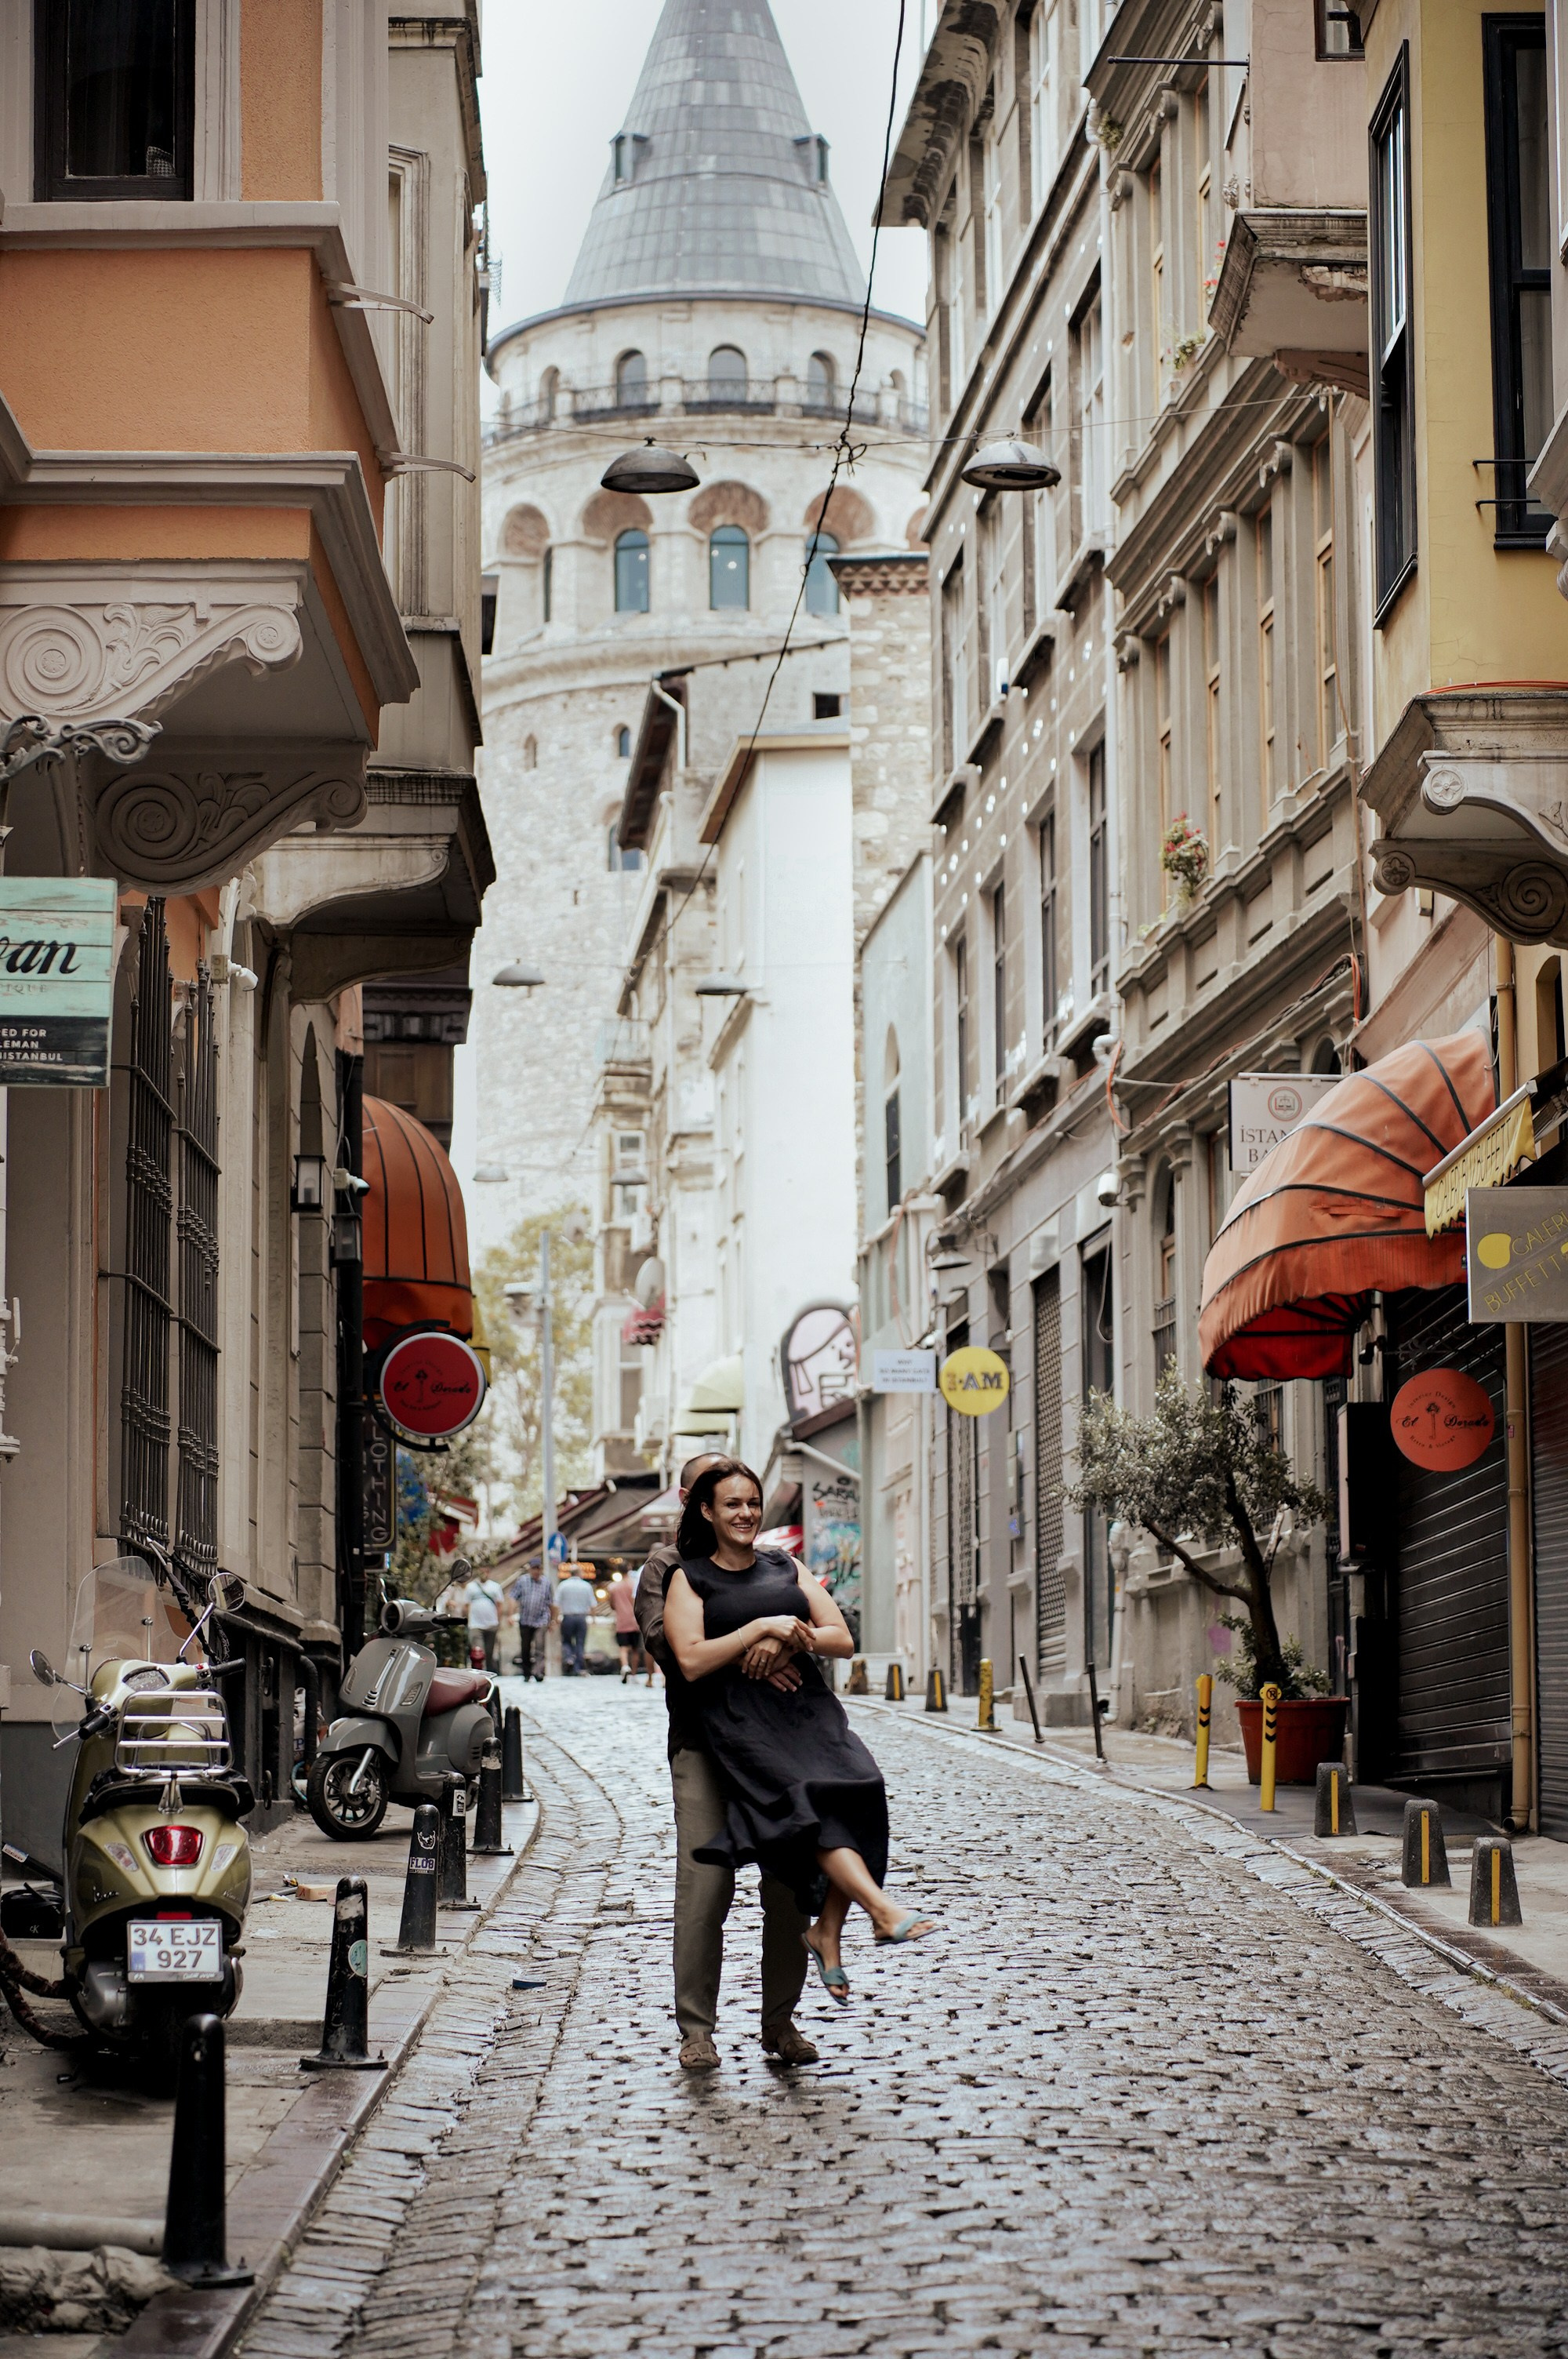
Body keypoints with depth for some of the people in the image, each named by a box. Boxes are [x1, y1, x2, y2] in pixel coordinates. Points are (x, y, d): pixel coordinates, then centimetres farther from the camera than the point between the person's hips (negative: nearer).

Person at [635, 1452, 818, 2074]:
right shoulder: (666, 1566, 10)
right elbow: (664, 1641, -6)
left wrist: (780, 1637, -19)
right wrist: (744, 1658, -18)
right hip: (703, 1743, -3)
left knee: (790, 1882, 0)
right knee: (704, 1884, -11)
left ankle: (780, 2023, 12)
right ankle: (696, 2030, -5)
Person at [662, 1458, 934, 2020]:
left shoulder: (786, 1569, 22)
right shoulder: (690, 1579, 10)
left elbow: (843, 1640, 14)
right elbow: (692, 1661, -5)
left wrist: (786, 1639, -3)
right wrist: (762, 1627, -9)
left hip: (806, 1705, 4)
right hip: (741, 1719, -4)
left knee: (856, 1791, -23)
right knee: (808, 1800, -29)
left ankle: (828, 1932, -13)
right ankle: (884, 1910, -39)